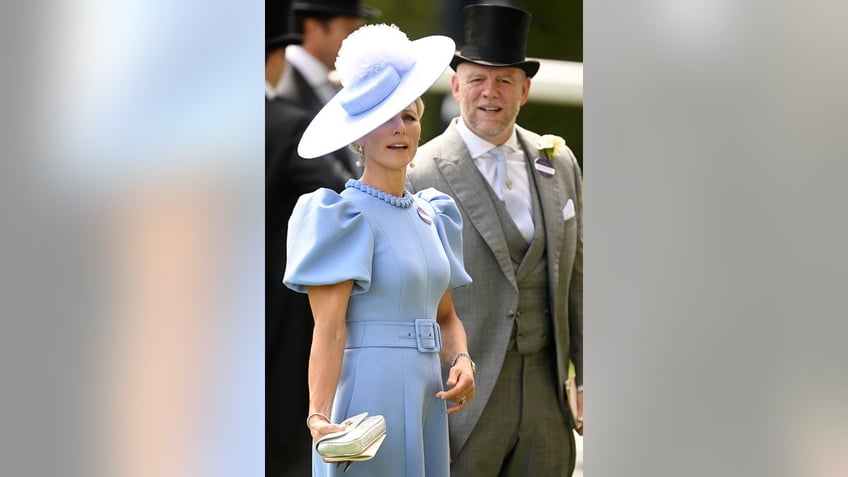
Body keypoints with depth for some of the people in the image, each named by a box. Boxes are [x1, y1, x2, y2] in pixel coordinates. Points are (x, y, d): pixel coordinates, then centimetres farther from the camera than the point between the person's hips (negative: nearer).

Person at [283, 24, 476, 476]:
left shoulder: (431, 215, 14)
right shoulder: (343, 214, -7)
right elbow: (328, 331, -14)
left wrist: (461, 362, -1)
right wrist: (318, 416, -26)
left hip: (426, 399, 7)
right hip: (369, 399, -7)